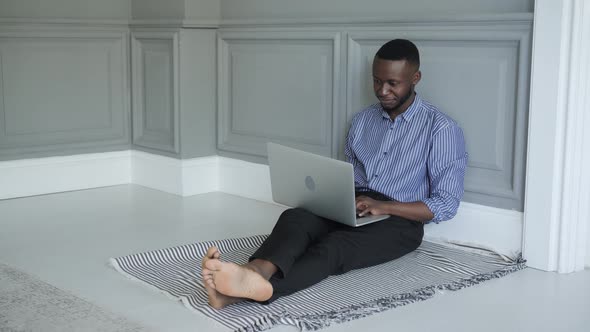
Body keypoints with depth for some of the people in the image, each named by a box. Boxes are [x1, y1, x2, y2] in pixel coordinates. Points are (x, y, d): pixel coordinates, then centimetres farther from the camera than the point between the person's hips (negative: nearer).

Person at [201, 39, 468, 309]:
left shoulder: (442, 129, -3)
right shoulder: (363, 120, 15)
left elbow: (446, 205, -8)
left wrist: (384, 206, -19)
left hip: (399, 221, -5)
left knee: (335, 247, -36)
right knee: (295, 217, -29)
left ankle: (246, 293, -62)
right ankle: (255, 275, -61)